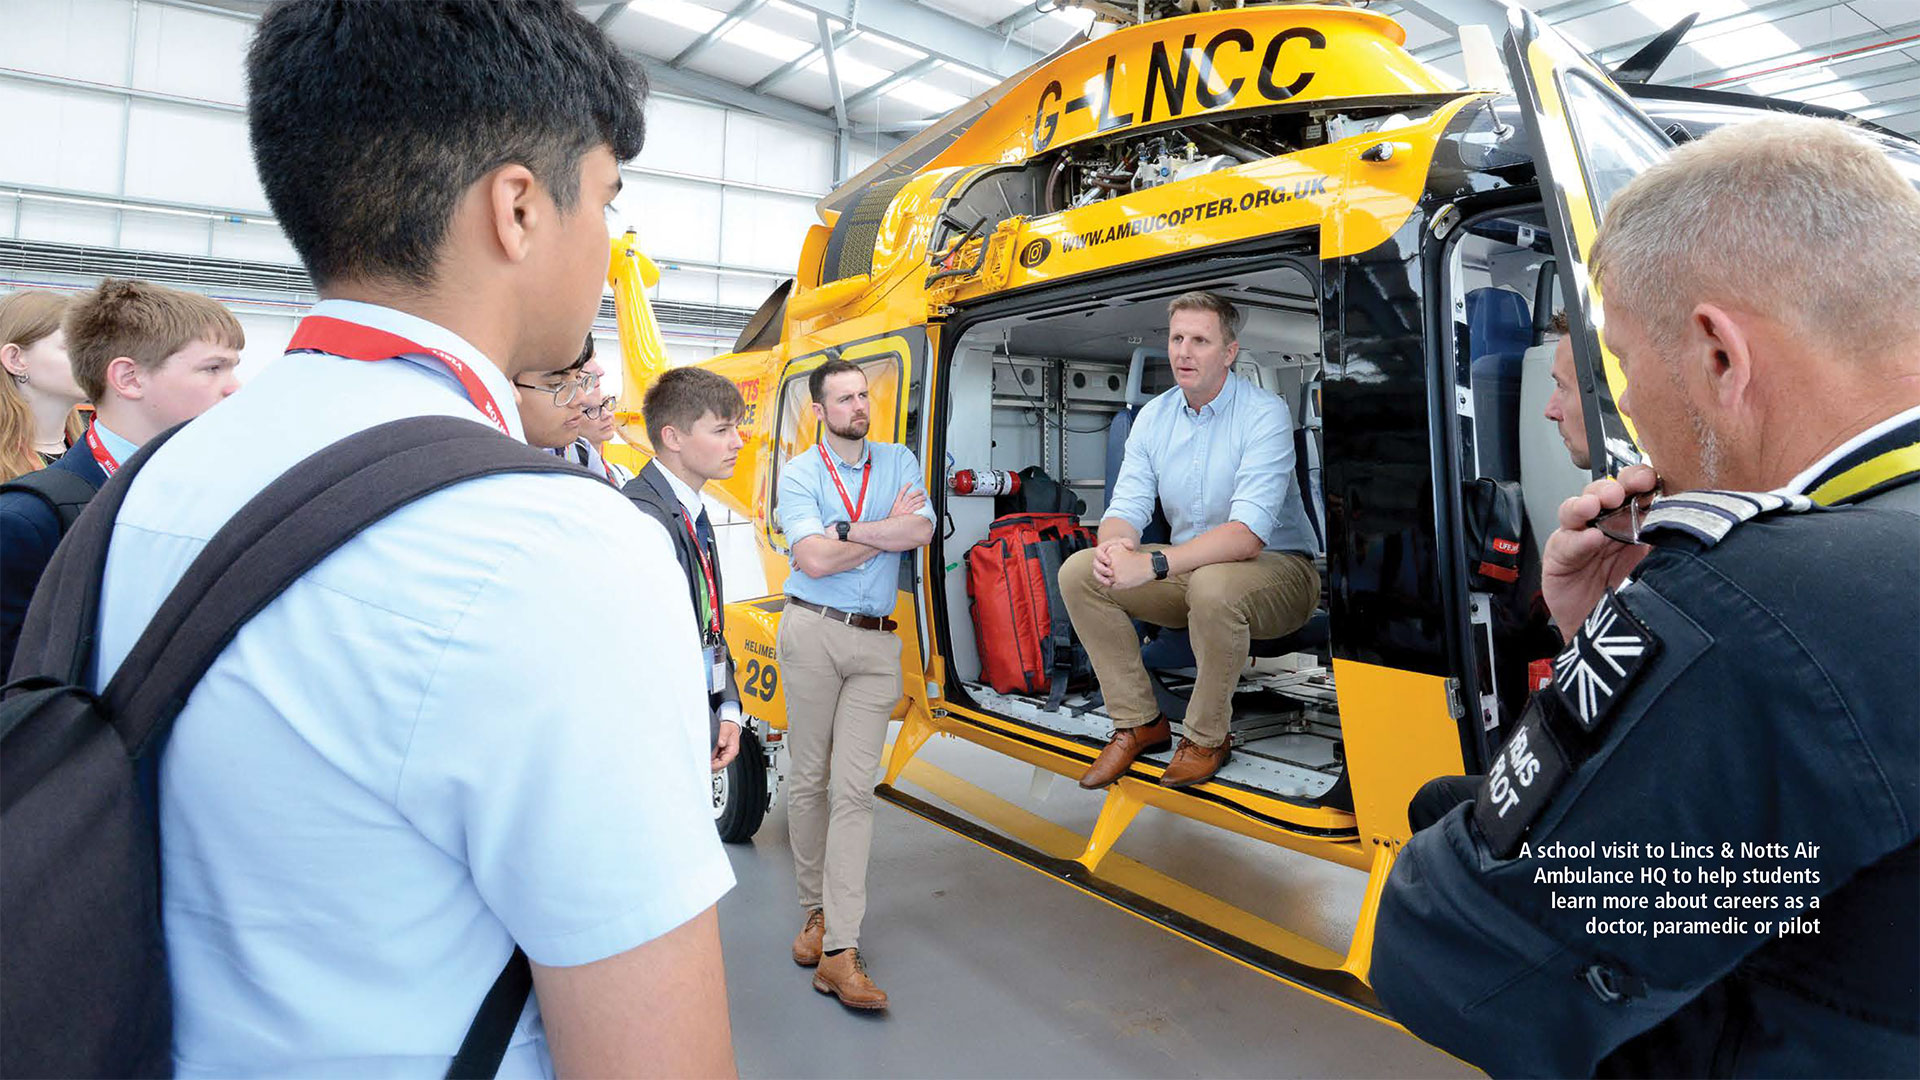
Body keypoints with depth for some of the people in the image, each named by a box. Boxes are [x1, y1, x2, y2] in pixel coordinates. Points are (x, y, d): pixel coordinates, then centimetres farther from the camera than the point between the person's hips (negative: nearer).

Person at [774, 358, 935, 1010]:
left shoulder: (899, 461, 12)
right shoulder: (798, 473, 3)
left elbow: (922, 532, -5)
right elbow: (814, 559, -11)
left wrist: (846, 528, -10)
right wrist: (888, 526, -4)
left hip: (877, 642, 1)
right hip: (813, 632, -1)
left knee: (853, 788, -4)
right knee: (808, 780, 4)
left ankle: (839, 950, -5)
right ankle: (816, 911, 23)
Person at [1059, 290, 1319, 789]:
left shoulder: (1265, 415, -17)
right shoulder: (1154, 416, 3)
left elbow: (1247, 534, -28)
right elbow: (1126, 508, -1)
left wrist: (1152, 565, -38)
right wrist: (1115, 546, -27)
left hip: (1277, 568, -6)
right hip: (1187, 569, 6)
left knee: (1212, 585, -40)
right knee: (1078, 572, -12)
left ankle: (1206, 738, -14)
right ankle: (1139, 723, -2)